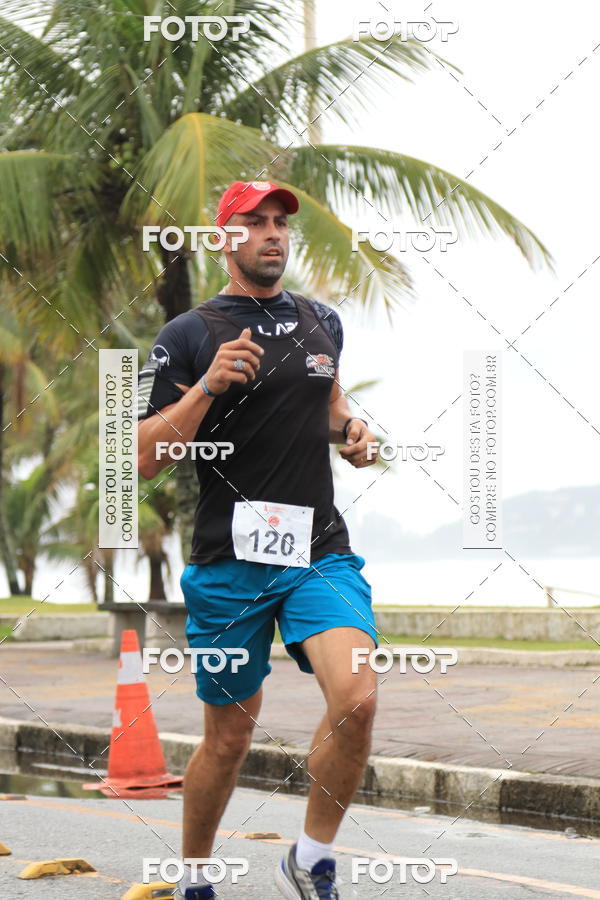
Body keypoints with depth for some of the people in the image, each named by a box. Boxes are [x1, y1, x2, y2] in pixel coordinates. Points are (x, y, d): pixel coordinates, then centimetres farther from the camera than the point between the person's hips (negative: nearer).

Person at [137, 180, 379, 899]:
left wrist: (350, 429, 11)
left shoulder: (321, 323, 12)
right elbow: (144, 457, -7)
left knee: (356, 696, -22)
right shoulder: (188, 337, -2)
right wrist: (209, 386, -19)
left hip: (321, 552, 3)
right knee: (228, 739, 7)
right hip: (228, 563, -2)